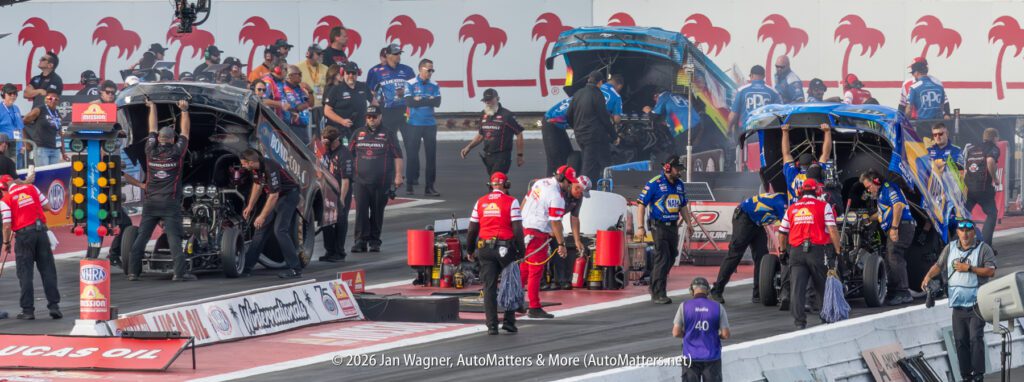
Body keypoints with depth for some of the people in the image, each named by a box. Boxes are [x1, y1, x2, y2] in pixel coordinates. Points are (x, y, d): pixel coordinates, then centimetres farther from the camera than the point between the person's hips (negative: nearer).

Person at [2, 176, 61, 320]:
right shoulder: (31, 188, 6)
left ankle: (28, 309, 5)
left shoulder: (6, 199, -4)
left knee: (25, 273, 5)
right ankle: (54, 306, 4)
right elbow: (47, 205, 9)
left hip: (23, 234, -3)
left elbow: (7, 225, -8)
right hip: (41, 230, 3)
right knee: (48, 270, 7)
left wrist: (6, 243, 6)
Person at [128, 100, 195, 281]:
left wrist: (152, 107, 30)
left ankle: (133, 271, 3)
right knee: (174, 237, -8)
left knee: (141, 237, 5)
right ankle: (180, 272, -16)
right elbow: (185, 131, 8)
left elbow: (152, 129, 18)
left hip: (150, 202, 3)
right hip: (170, 203, -3)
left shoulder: (151, 151, 3)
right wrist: (184, 110, 18)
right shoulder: (176, 152, -3)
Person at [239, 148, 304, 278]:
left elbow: (274, 196, -30)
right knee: (261, 229, 8)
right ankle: (246, 268, 14)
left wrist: (262, 216, -24)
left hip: (288, 195, -9)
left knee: (280, 230, -19)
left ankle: (295, 270, -16)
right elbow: (257, 185, 15)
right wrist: (250, 207, 17)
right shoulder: (256, 169, -4)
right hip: (274, 196, 9)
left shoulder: (270, 169, -31)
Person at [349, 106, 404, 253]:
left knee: (377, 213, 4)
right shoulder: (358, 134, 13)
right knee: (361, 211, -9)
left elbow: (397, 156, 5)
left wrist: (398, 175, -3)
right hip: (360, 180, 1)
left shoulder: (388, 134, 7)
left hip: (381, 182, -1)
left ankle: (374, 241, 13)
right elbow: (349, 154, 17)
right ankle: (360, 241, -10)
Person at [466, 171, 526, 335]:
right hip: (506, 246, -2)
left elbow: (472, 229, 8)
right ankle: (508, 321, 10)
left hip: (485, 248, 2)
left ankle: (492, 326, 1)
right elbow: (517, 229, -9)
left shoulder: (480, 203, 7)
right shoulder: (511, 202, -4)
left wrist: (470, 250, 19)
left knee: (489, 288, 4)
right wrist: (521, 249, -2)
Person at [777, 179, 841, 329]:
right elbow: (832, 230, -5)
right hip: (817, 250, -2)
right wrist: (838, 250, 0)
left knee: (797, 288, -2)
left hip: (796, 252, 2)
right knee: (823, 287, 12)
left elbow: (782, 234, 16)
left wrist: (782, 251, 29)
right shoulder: (823, 206, 3)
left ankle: (799, 320, -10)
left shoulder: (791, 209, 14)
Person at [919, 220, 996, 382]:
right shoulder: (950, 248, 12)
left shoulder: (983, 249, -1)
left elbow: (991, 271, -8)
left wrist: (969, 268, -14)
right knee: (960, 340, 5)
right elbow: (939, 265, 10)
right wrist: (929, 276, -10)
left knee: (975, 338, -13)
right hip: (958, 303, 4)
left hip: (976, 304, -4)